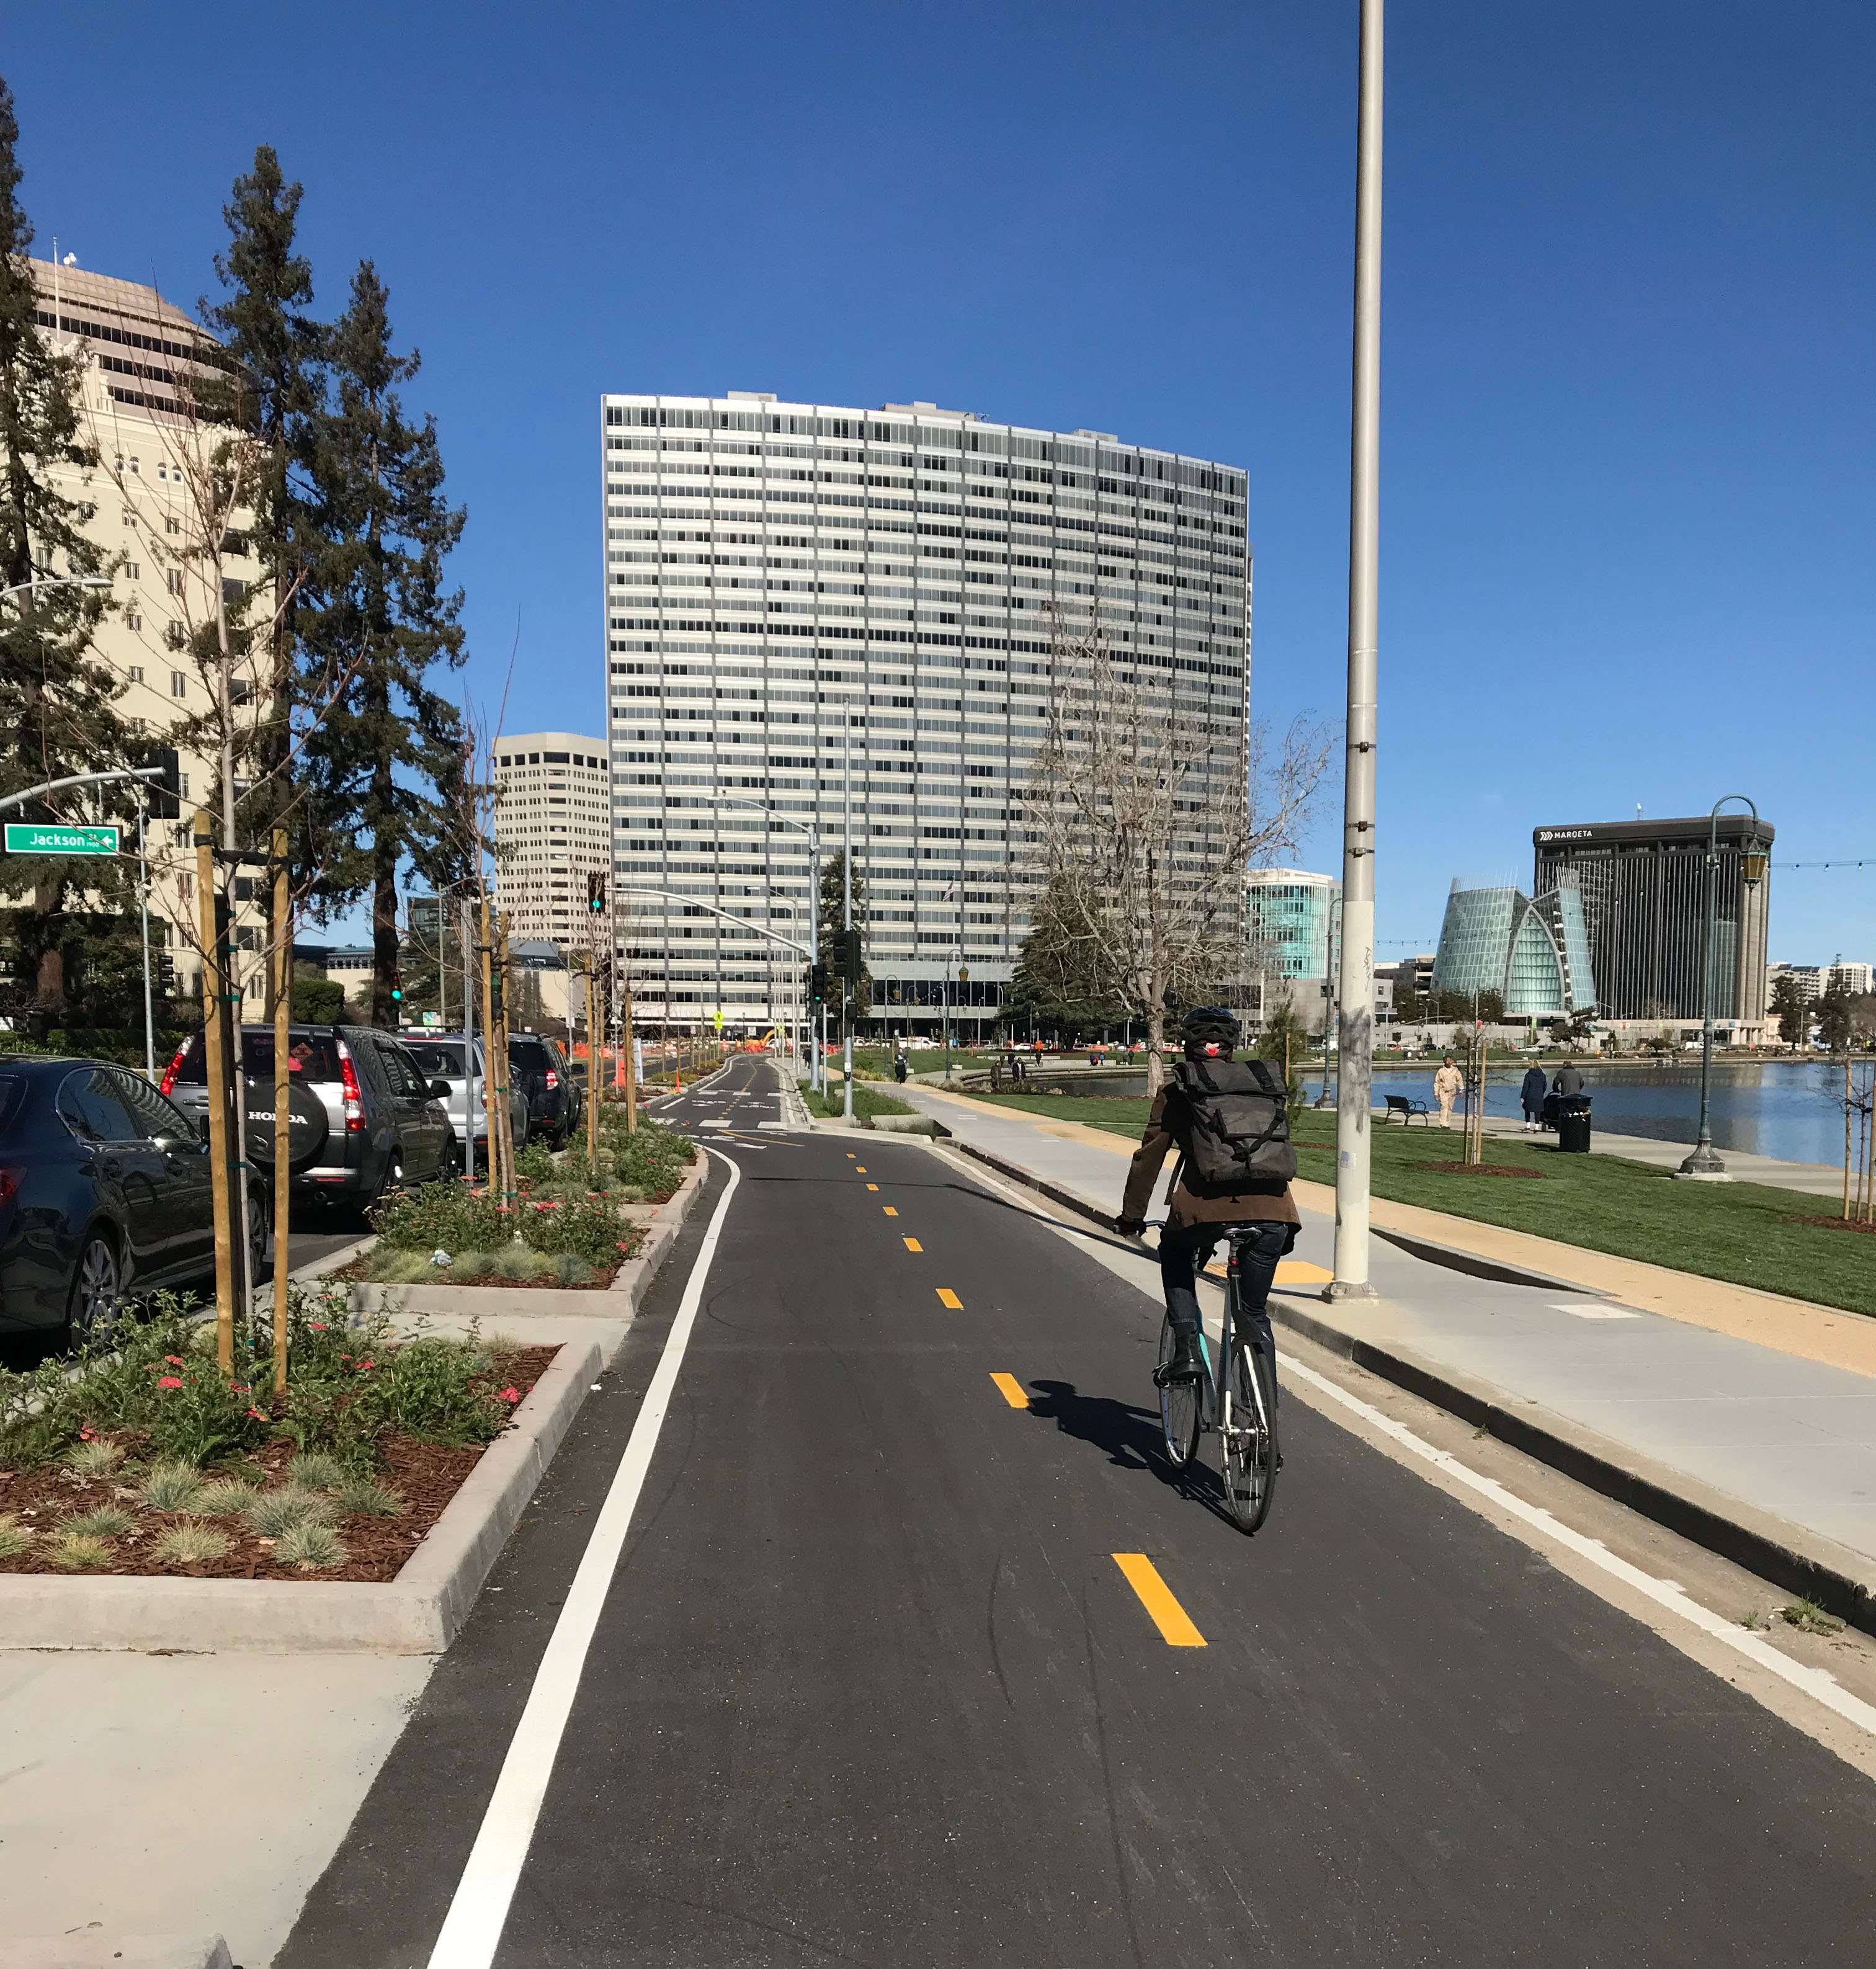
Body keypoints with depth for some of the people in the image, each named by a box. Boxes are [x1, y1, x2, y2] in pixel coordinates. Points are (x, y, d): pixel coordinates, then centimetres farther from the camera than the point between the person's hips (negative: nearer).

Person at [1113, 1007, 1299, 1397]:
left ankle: (1186, 1350, 14)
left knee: (1175, 1256, 30)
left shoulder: (1177, 1091, 12)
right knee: (1256, 1313, 20)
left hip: (1207, 1207, -3)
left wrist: (1131, 1216, 23)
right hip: (1270, 1210, 3)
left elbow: (1150, 1156, 12)